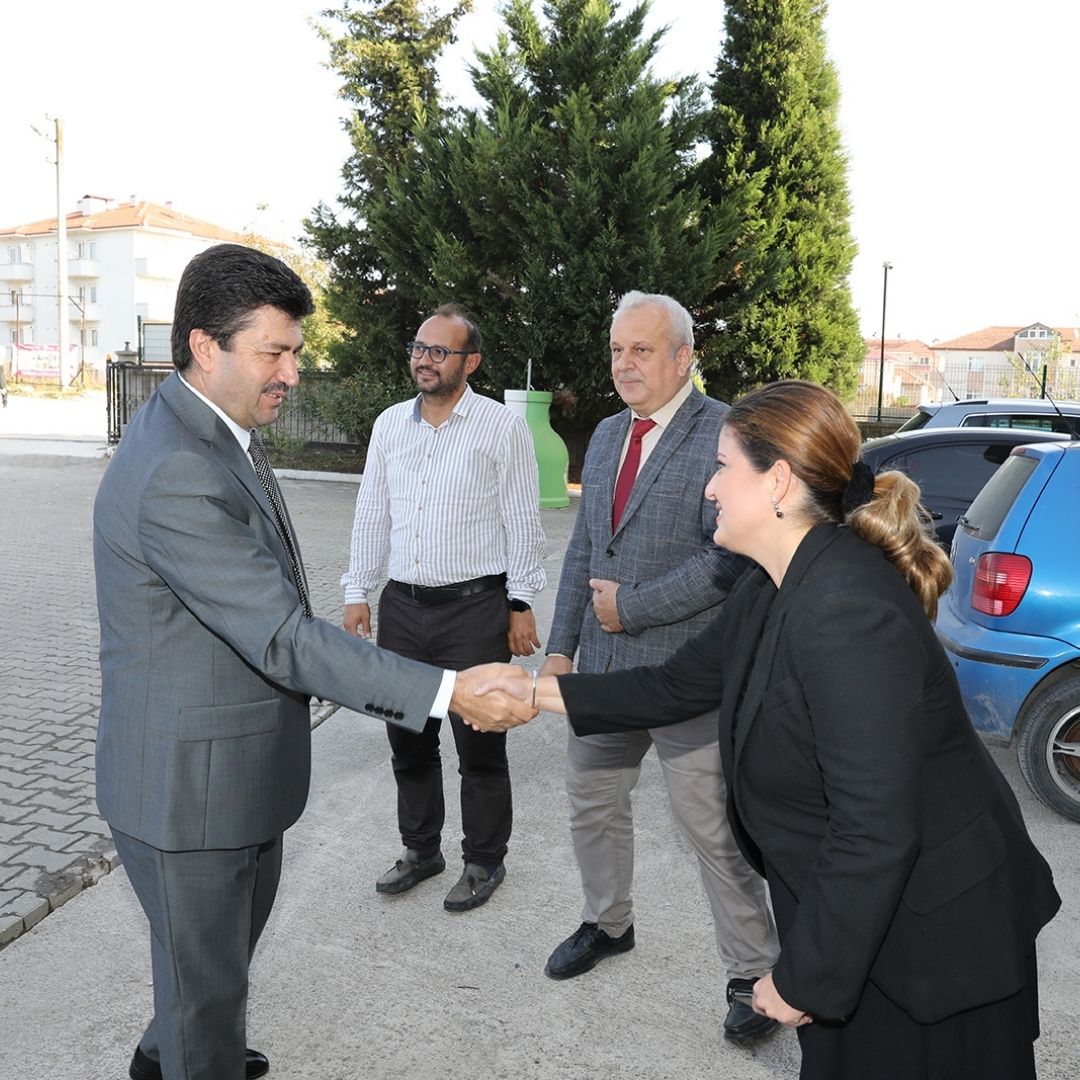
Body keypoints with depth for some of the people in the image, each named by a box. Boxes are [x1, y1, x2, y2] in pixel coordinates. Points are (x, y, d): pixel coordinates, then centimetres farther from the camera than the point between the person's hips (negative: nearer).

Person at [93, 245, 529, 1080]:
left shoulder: (214, 435, 4)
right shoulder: (178, 475, -29)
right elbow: (285, 638, -30)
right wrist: (448, 692, -29)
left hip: (244, 770, 10)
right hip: (189, 786, -10)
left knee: (233, 943, 30)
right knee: (206, 976, 13)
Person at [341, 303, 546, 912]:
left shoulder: (502, 428, -6)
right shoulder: (390, 425, 9)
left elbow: (523, 524, -5)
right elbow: (372, 515, 12)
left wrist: (521, 605, -7)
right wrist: (357, 593, 9)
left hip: (475, 607, -5)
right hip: (402, 605, 5)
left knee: (479, 743, 6)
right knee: (408, 737, 15)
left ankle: (485, 861, 24)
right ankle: (420, 849, 34)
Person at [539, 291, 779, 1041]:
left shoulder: (724, 434, -14)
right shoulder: (606, 436, 11)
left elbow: (729, 560, -21)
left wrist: (631, 606, -16)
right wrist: (561, 646, 9)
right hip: (605, 666, 8)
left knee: (713, 828, 3)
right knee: (593, 803, 20)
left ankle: (754, 971, 24)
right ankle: (608, 924, 44)